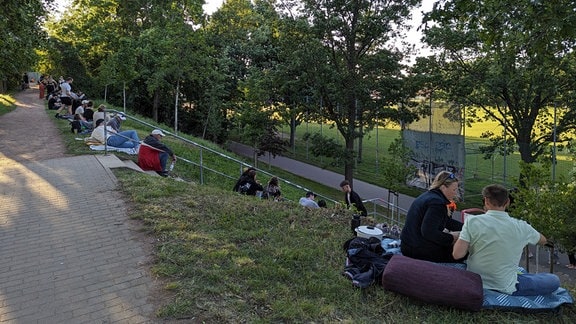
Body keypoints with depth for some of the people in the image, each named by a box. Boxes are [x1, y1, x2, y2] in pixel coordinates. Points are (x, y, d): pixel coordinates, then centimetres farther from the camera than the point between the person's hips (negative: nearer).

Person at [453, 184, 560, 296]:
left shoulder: (472, 221, -15)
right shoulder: (521, 227, -11)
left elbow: (457, 254, -19)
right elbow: (543, 240, 12)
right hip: (505, 288, -3)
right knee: (554, 280, 13)